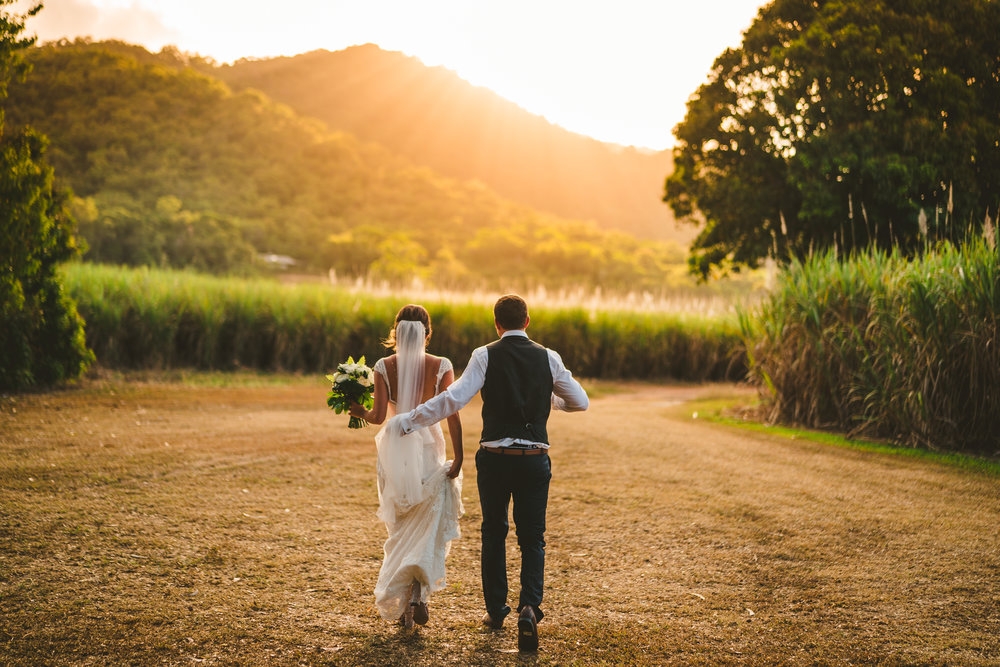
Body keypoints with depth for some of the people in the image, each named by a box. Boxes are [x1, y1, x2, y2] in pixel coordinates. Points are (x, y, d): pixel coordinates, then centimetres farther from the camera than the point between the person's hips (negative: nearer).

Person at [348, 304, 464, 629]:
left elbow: (378, 415, -8)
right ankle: (417, 593, -15)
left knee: (401, 530, 16)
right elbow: (452, 413, -11)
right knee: (429, 528, 7)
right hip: (428, 448, -1)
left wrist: (360, 412, 13)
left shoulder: (384, 367, -4)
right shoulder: (441, 366, -5)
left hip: (394, 448, 1)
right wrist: (458, 457, -8)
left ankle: (401, 604, 17)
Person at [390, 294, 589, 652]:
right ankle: (529, 607, -13)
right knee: (532, 539, 8)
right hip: (535, 458, 1)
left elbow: (453, 398, -15)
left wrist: (407, 420, -8)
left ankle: (495, 610, 28)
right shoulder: (547, 358, 2)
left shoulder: (486, 355, -5)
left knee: (494, 533, 18)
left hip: (495, 458, -1)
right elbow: (580, 402, 8)